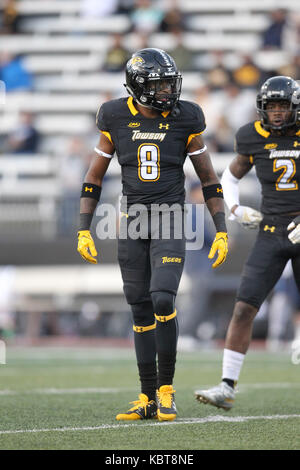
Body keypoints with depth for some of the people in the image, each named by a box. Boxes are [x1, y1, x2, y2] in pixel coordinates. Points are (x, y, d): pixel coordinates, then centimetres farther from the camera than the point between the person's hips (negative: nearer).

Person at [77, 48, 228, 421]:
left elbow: (208, 178, 5)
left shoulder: (185, 120, -3)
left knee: (163, 298, -19)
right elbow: (94, 177, 7)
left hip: (169, 222, -2)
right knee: (141, 310, 4)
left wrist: (221, 232, 1)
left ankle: (165, 388, -4)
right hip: (132, 222, 2)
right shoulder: (116, 119, -1)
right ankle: (148, 398, 12)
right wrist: (83, 231, 2)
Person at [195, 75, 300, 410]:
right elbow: (230, 177, 18)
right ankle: (227, 387, -10)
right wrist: (236, 209, 0)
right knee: (244, 309, -11)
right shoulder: (254, 139, 1)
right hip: (271, 235, 1)